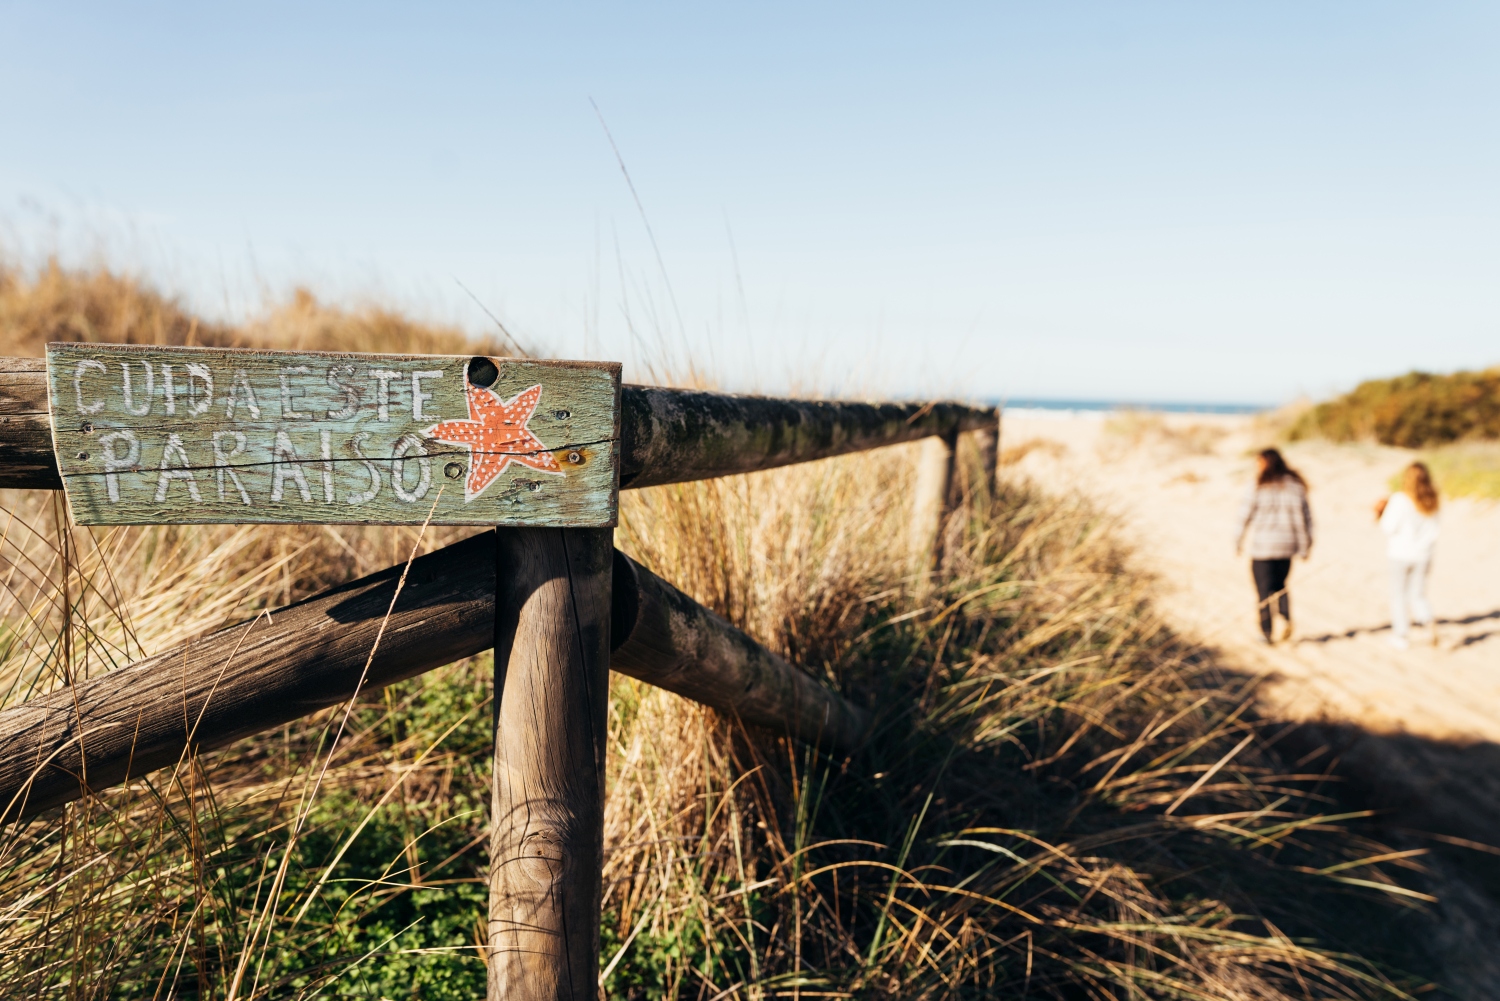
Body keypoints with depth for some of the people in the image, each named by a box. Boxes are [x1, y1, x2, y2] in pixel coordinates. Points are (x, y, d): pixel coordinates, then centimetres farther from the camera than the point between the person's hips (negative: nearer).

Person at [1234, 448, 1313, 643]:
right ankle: (1287, 619, -3)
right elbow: (1303, 516, 1)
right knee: (1280, 585, 19)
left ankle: (1266, 631, 7)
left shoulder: (1258, 488, -8)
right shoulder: (1294, 486, 1)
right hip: (1286, 546, 4)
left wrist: (1238, 543, 4)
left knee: (1264, 590, 6)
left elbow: (1245, 516, -7)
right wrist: (1304, 546, 8)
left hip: (1262, 545, -3)